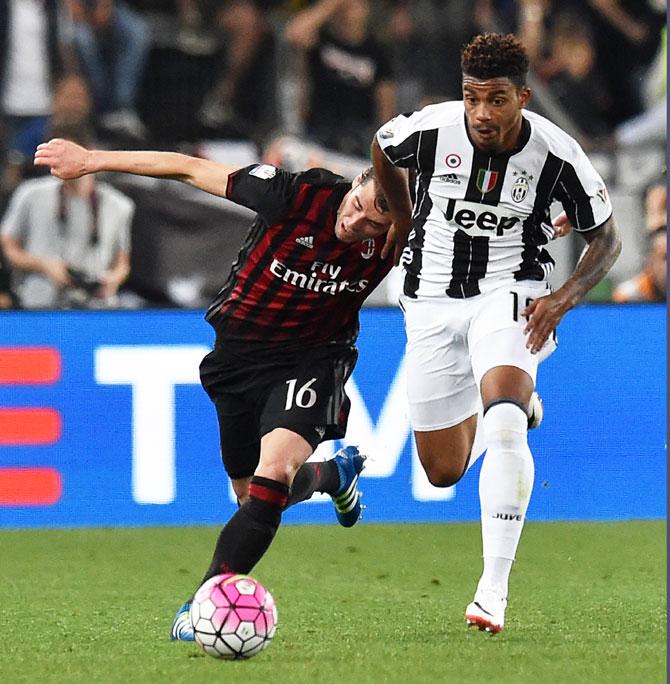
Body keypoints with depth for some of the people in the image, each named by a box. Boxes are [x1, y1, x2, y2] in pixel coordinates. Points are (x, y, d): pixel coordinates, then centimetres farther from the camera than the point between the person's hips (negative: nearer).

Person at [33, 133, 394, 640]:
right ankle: (334, 474, 49)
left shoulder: (393, 242, -21)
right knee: (252, 494, 16)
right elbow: (190, 168, -16)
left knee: (274, 471, -27)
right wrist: (92, 160, -10)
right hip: (239, 349, 2)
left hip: (311, 360, -1)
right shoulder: (298, 194, -25)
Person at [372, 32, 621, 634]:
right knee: (445, 472, 9)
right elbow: (382, 147, 12)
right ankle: (515, 403, 45)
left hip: (508, 295, -3)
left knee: (505, 423, -31)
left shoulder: (556, 155, -16)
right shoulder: (431, 131, -14)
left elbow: (606, 237, -1)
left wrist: (565, 297, -17)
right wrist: (401, 218, 22)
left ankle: (495, 589, -27)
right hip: (432, 301, 3)